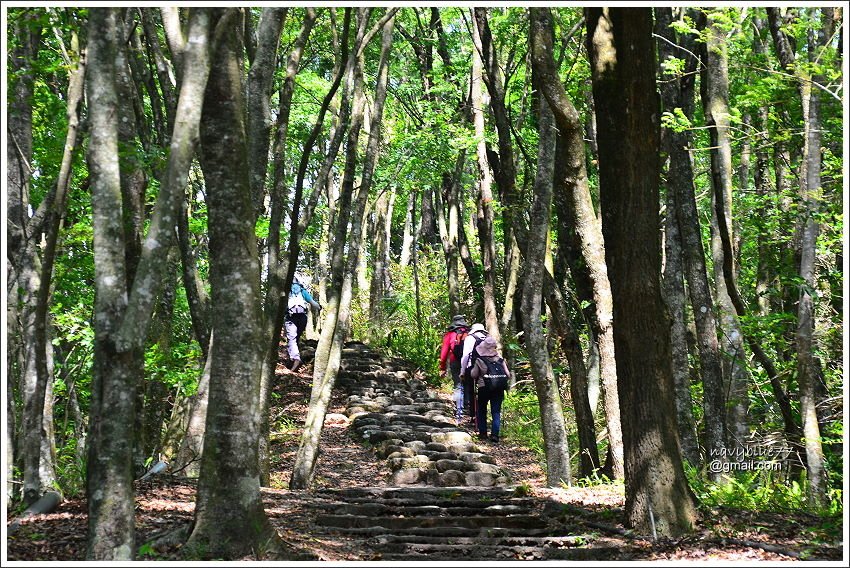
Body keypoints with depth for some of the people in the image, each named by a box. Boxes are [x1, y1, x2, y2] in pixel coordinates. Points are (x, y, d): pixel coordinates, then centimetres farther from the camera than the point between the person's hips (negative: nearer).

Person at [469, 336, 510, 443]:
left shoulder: (479, 360, -7)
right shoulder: (500, 360, 1)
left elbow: (474, 375, -5)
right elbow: (508, 374, 1)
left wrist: (472, 369, 14)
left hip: (484, 388, -2)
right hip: (499, 389, 2)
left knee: (482, 410, 15)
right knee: (496, 412, 5)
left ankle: (482, 433, 14)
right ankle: (495, 434, -5)